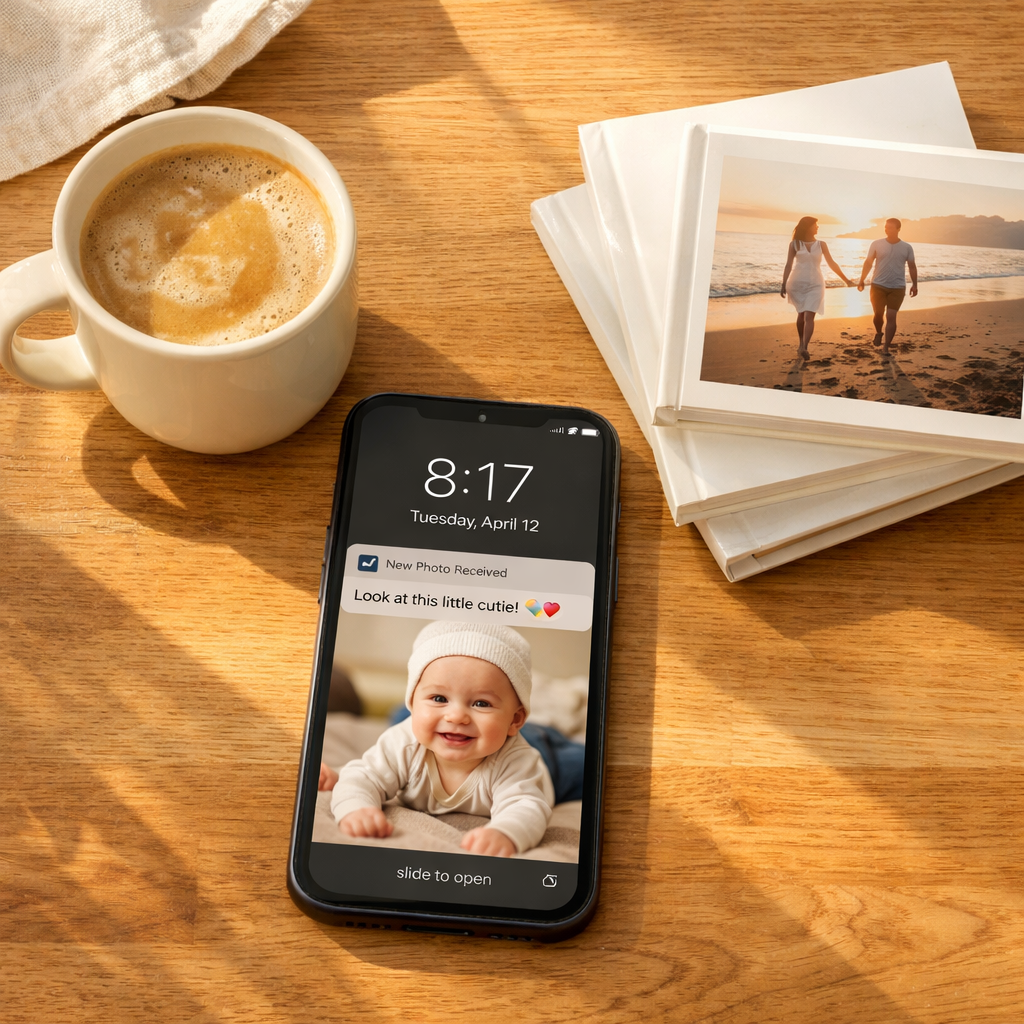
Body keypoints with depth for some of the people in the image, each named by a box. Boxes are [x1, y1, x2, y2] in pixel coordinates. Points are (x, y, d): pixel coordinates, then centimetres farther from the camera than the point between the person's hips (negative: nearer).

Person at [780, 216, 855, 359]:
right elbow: (788, 265, 0)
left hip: (815, 284, 1)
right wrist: (784, 284, -8)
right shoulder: (795, 244, 1)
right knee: (801, 315, 9)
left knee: (809, 316, -13)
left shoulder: (821, 245, 7)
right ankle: (802, 345, 23)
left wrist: (845, 279, 13)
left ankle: (804, 348, -23)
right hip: (797, 283, -1)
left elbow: (832, 263, 12)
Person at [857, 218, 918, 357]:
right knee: (878, 313, 7)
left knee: (891, 317, -5)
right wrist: (861, 280, -6)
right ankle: (878, 332, 40)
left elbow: (912, 267, 7)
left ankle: (886, 347, 1)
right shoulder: (877, 244, -2)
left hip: (897, 288, 0)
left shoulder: (907, 247, 0)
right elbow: (868, 263, 1)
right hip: (878, 286, 0)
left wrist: (914, 284, -1)